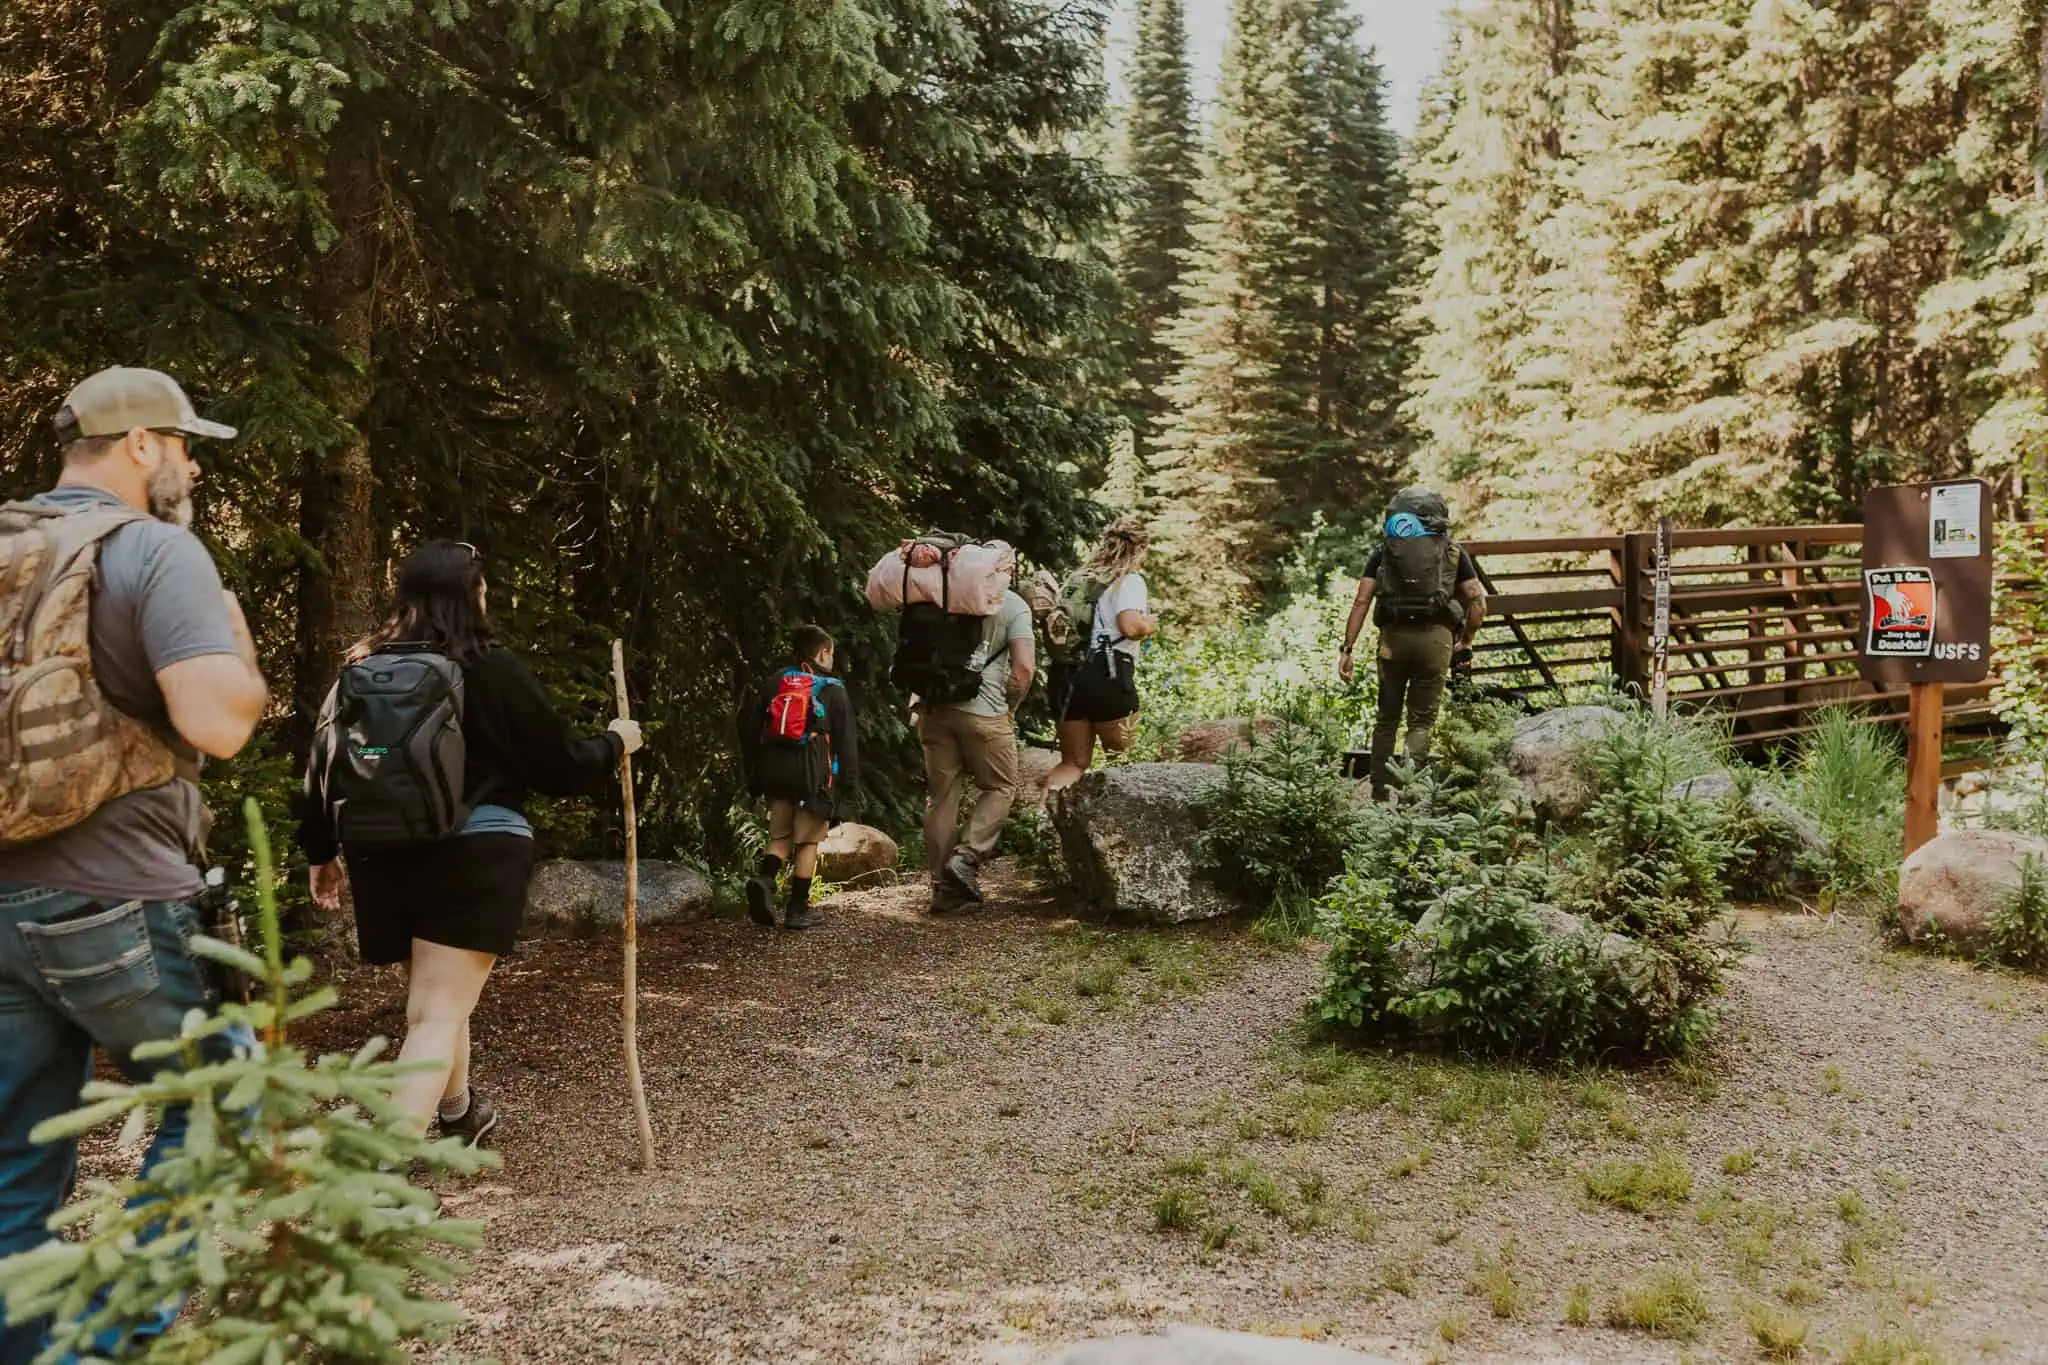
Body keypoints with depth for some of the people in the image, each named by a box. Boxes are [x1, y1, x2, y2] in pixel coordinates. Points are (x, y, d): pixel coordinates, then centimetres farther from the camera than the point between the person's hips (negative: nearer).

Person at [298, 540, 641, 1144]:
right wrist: (614, 743, 18)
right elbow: (562, 766, -1)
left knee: (435, 998, 25)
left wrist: (323, 852, 20)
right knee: (439, 1016, -6)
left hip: (383, 856, 6)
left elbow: (322, 764, 8)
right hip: (474, 856, -6)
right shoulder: (493, 669, -8)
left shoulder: (363, 669, 4)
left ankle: (460, 1116, 48)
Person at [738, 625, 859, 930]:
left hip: (776, 773, 4)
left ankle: (764, 878, -14)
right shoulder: (832, 689, 1)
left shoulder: (774, 683, 13)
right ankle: (798, 909, 5)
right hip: (814, 774, -4)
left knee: (780, 835, 14)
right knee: (808, 840, 4)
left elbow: (749, 725, 10)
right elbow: (846, 741, -1)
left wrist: (753, 773, 16)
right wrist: (849, 784, 3)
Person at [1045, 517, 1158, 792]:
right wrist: (1151, 625, 5)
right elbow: (1131, 626, -16)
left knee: (1073, 763, 10)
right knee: (1119, 749, 15)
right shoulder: (1129, 581, -2)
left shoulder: (1077, 580, 19)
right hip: (1107, 675, -6)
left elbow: (1054, 624, 18)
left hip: (1066, 675, 7)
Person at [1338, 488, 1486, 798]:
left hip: (1393, 638, 1)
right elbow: (1478, 601, 6)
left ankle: (1379, 793, 14)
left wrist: (1347, 649, 3)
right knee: (1421, 721, 5)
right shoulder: (1452, 552, 12)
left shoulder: (1384, 552, 12)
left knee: (1386, 719, 14)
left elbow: (1361, 602, 4)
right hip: (1436, 638, -1)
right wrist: (1466, 644, 17)